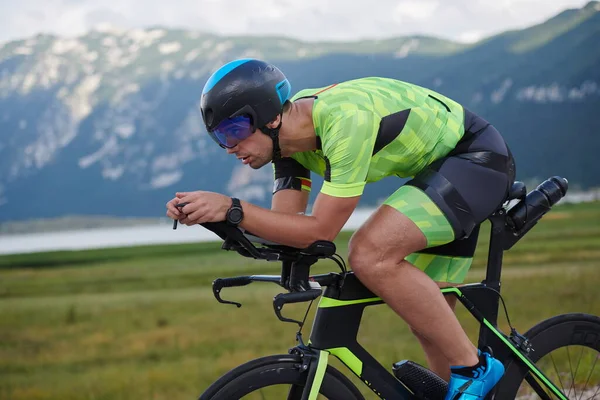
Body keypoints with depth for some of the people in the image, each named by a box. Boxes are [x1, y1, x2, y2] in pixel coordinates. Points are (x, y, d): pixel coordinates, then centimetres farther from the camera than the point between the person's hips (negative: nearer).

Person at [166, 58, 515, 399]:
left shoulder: (345, 120, -32)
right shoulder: (287, 135, -4)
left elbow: (321, 231, -30)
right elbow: (284, 226, -7)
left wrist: (233, 209, -33)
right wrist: (210, 214, -21)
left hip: (479, 158, -9)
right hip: (439, 166, 9)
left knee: (370, 254, -27)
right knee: (426, 317, 9)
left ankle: (473, 369, -15)